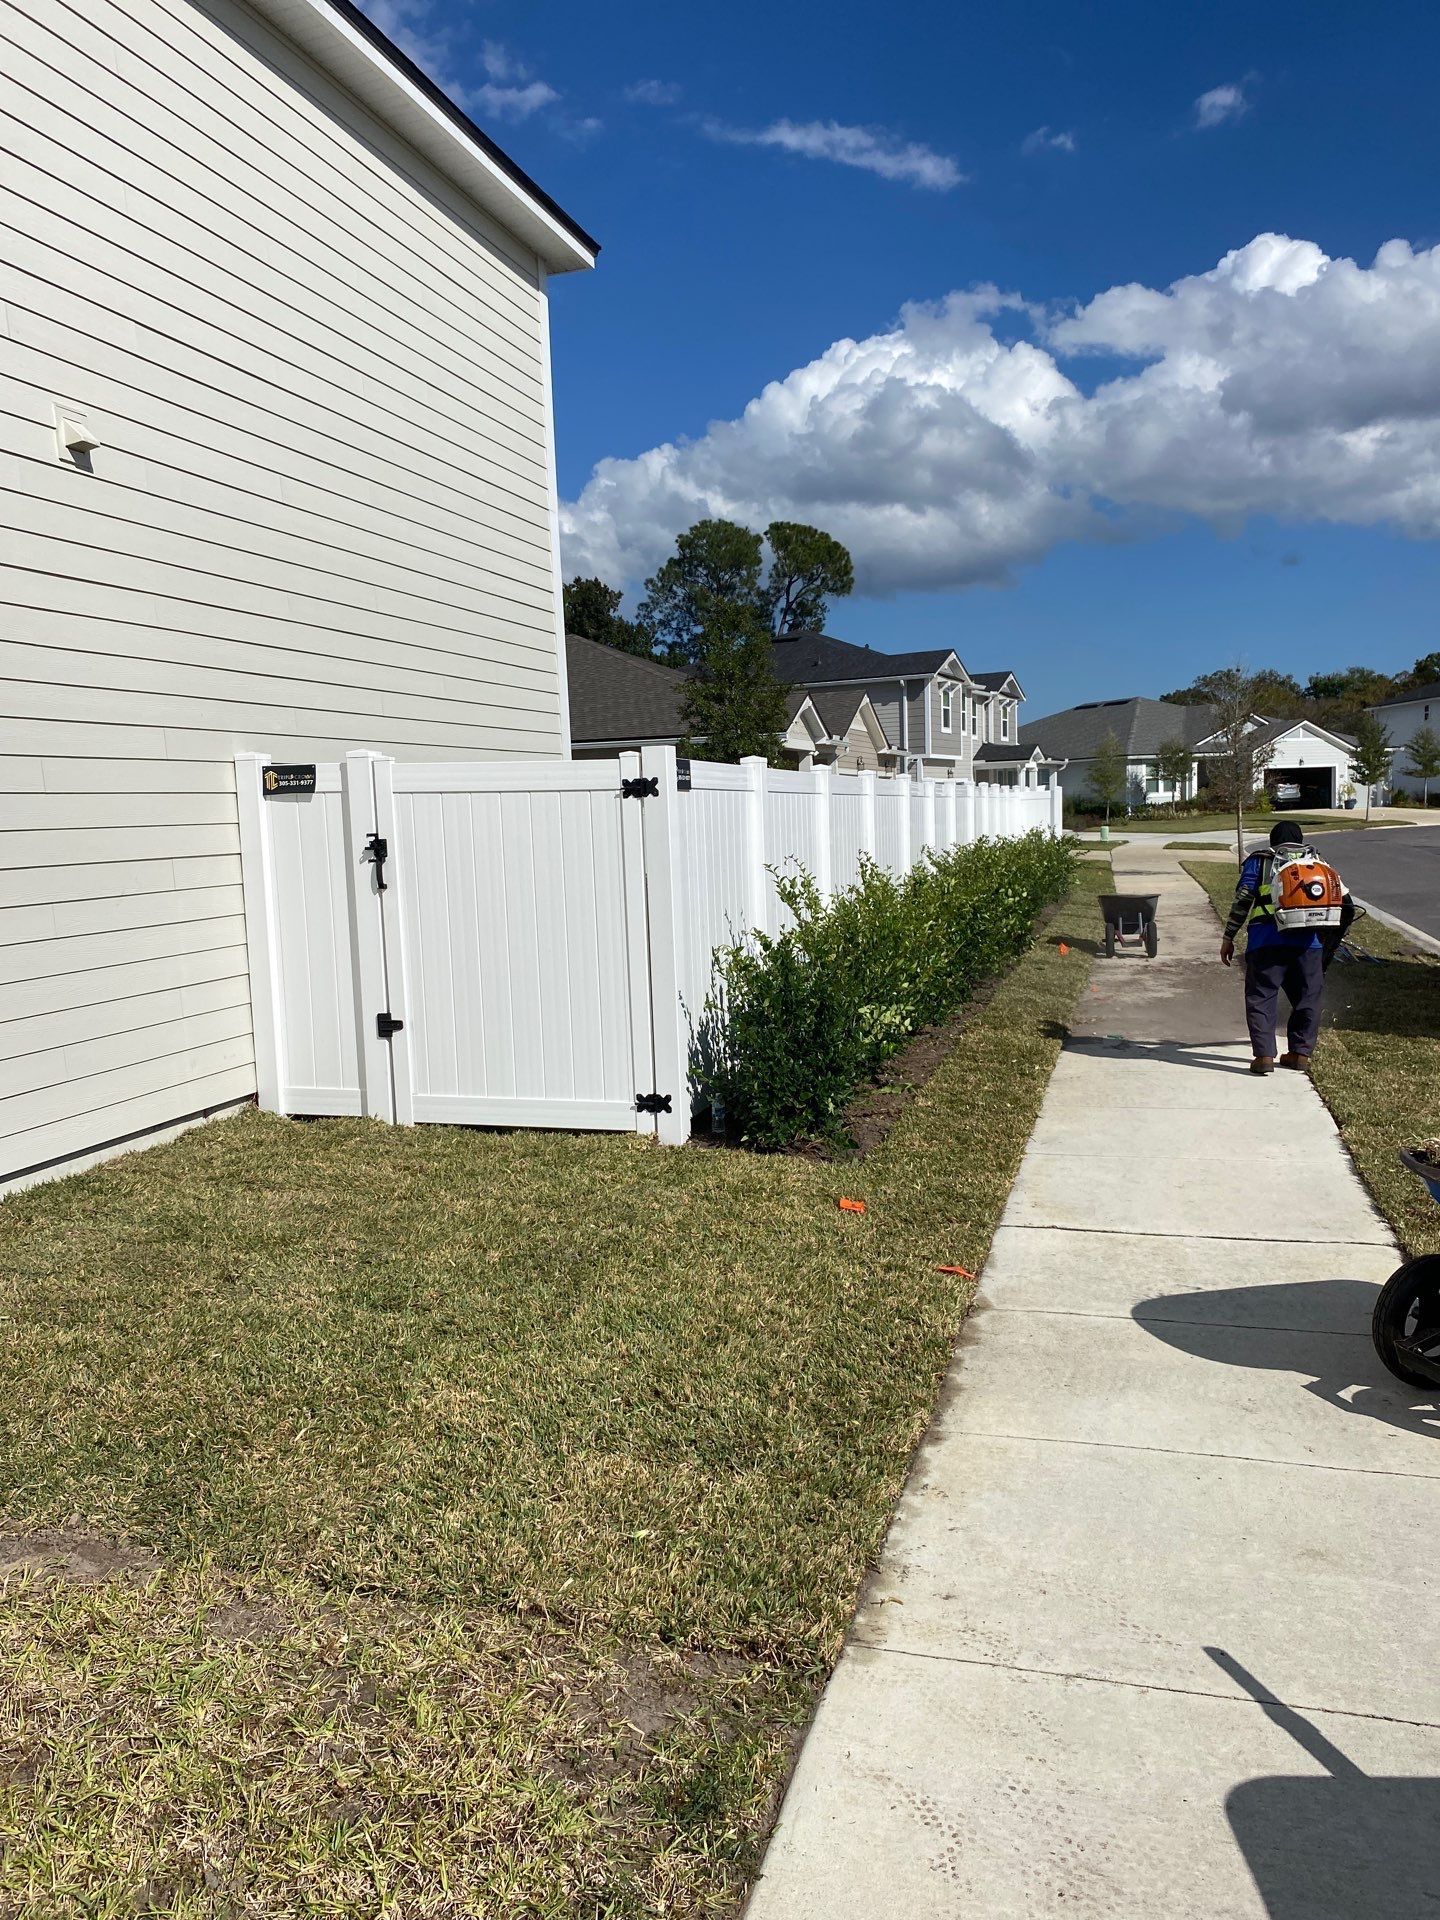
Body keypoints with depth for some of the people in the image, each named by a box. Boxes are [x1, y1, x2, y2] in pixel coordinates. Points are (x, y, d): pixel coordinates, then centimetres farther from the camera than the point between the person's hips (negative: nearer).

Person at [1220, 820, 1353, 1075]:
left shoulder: (1259, 861, 18)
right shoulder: (1316, 861, 25)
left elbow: (1242, 900, 5)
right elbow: (1344, 901, 18)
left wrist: (1228, 937, 8)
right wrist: (1331, 936, 28)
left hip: (1266, 938, -2)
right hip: (1309, 939, 2)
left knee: (1261, 996, 2)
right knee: (1307, 997, 14)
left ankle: (1264, 1054, -7)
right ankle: (1301, 1053, 14)